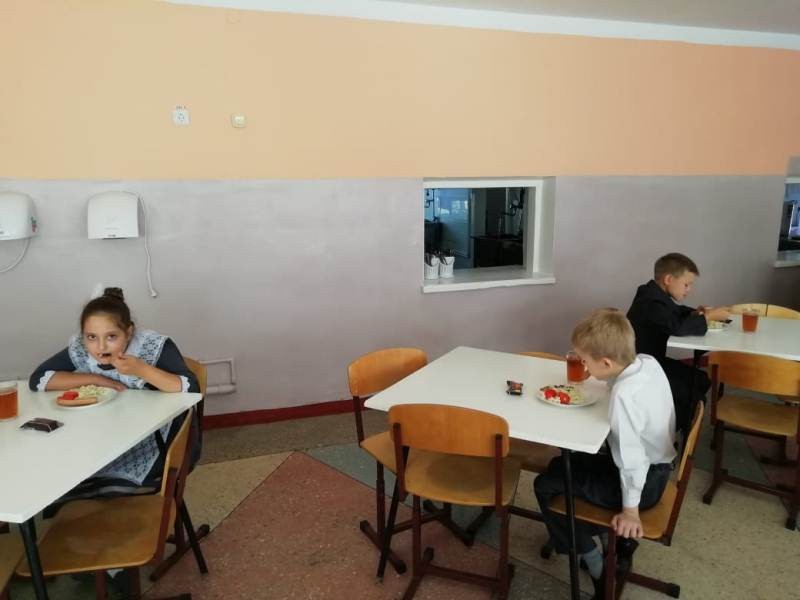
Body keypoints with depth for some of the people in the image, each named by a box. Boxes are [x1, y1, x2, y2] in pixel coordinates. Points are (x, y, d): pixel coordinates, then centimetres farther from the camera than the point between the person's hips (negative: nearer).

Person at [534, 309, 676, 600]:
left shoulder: (624, 397, -35)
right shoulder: (648, 362, -10)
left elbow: (632, 458, -29)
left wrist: (630, 509, -19)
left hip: (643, 481, -9)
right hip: (657, 468, 9)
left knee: (545, 485, 1)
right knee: (561, 465, 22)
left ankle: (596, 567, 14)